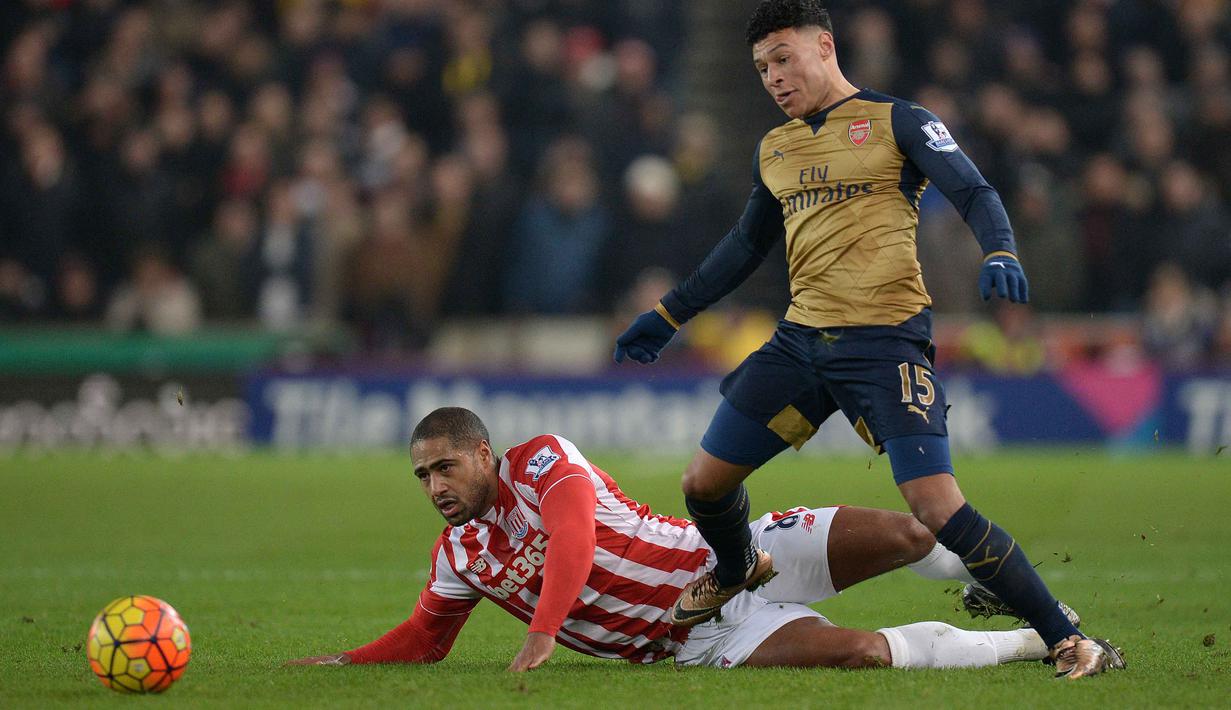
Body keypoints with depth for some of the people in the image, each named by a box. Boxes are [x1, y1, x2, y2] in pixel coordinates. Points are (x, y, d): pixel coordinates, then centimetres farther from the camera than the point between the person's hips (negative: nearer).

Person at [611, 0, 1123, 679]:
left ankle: (1066, 639, -10)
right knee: (704, 482, 4)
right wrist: (667, 315, 30)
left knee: (938, 510, -18)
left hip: (884, 339, -6)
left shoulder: (896, 121, -1)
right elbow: (747, 243, 29)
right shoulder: (774, 149, 17)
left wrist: (999, 253, -30)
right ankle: (737, 572, 38)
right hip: (800, 338, 6)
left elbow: (974, 193, -9)